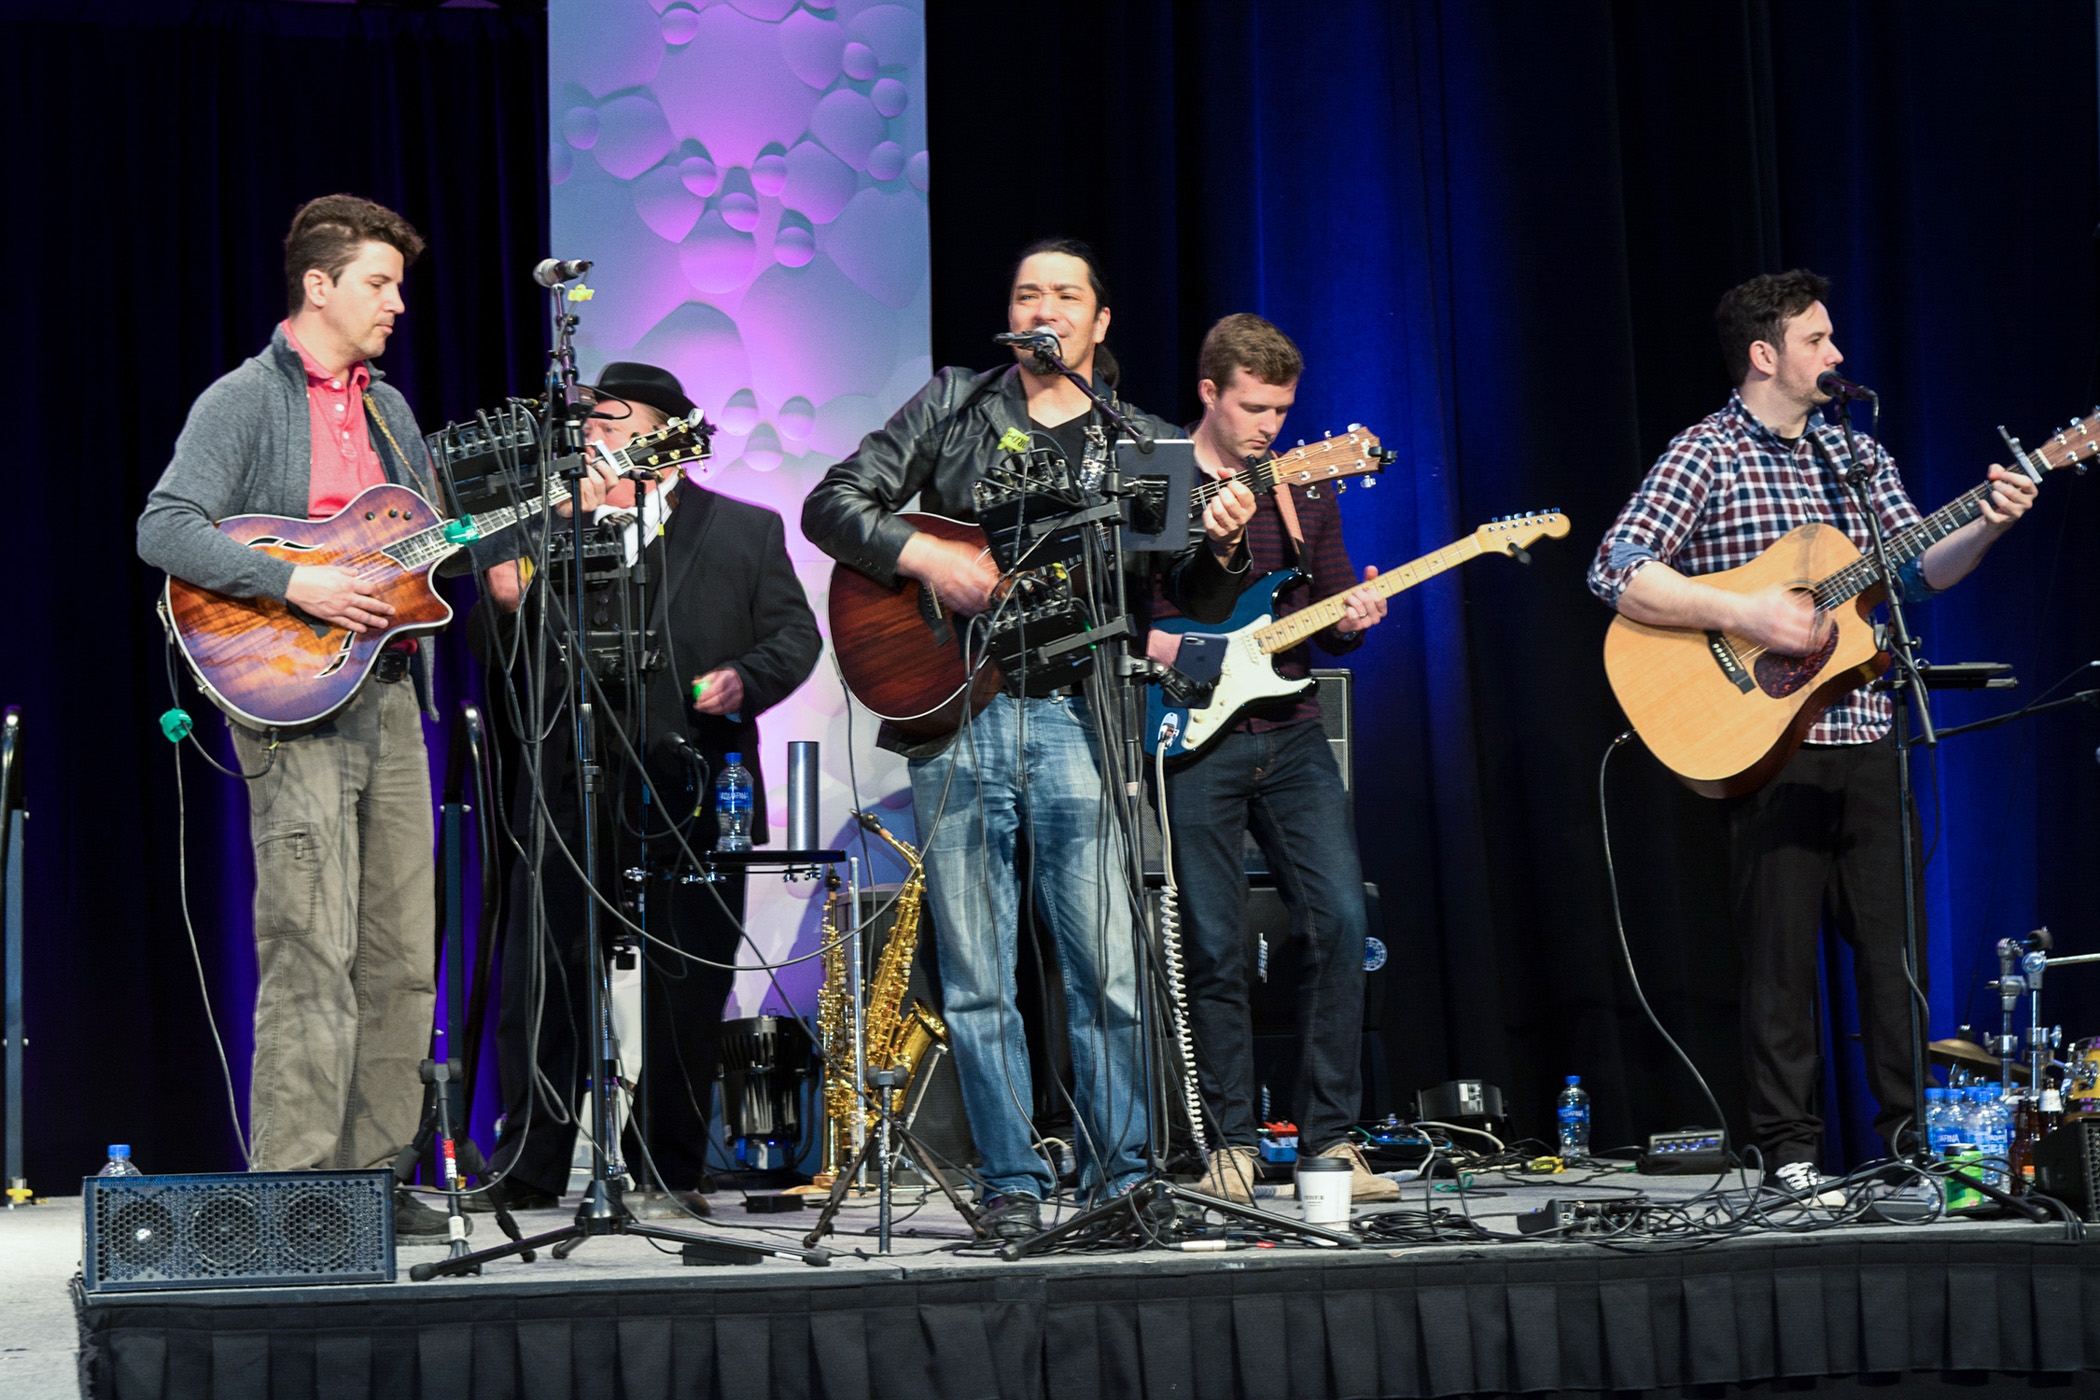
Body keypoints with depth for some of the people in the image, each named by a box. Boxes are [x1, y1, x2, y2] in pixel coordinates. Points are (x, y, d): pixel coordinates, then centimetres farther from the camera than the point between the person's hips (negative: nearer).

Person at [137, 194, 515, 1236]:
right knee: (312, 953, -11)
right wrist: (297, 585, -22)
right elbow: (165, 531, -15)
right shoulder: (243, 401, -4)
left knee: (400, 953, 7)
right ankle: (291, 1188, -7)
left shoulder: (386, 407, 19)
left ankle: (371, 1175, 14)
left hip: (388, 693, 8)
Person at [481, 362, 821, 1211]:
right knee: (541, 985, -2)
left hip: (692, 795, -1)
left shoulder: (747, 532, 10)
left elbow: (795, 634, 8)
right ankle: (527, 1172, 4)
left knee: (687, 995, 4)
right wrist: (510, 604, -8)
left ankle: (674, 1171, 15)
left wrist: (746, 679, -11)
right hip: (573, 794, 1)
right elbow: (514, 664, 13)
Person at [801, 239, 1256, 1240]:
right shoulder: (951, 407, 13)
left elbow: (1193, 601, 7)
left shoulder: (1142, 445, 12)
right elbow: (831, 505, 7)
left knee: (1111, 972, -5)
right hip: (954, 716, 1)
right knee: (976, 980, 2)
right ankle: (1012, 1186, 10)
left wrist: (1221, 548, -15)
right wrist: (925, 556, -9)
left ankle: (1121, 1176, 8)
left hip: (1078, 718, 0)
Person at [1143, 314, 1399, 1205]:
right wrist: (1152, 646, -15)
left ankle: (1329, 1138, 1)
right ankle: (1232, 1147, 7)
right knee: (1214, 947, -3)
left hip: (1291, 732, 4)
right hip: (1194, 736, -4)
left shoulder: (1304, 490, 14)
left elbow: (1332, 623, 17)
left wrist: (1351, 620, -4)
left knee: (1339, 921, -7)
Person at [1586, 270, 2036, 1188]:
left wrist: (1986, 528, -8)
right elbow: (1615, 571, -14)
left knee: (1898, 940, 6)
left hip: (1863, 734, 5)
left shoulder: (1854, 452, 15)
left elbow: (1917, 570, 10)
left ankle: (1911, 1131, 14)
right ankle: (1788, 1148, 7)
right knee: (1780, 950, 0)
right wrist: (1745, 614, -19)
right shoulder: (1706, 455, -4)